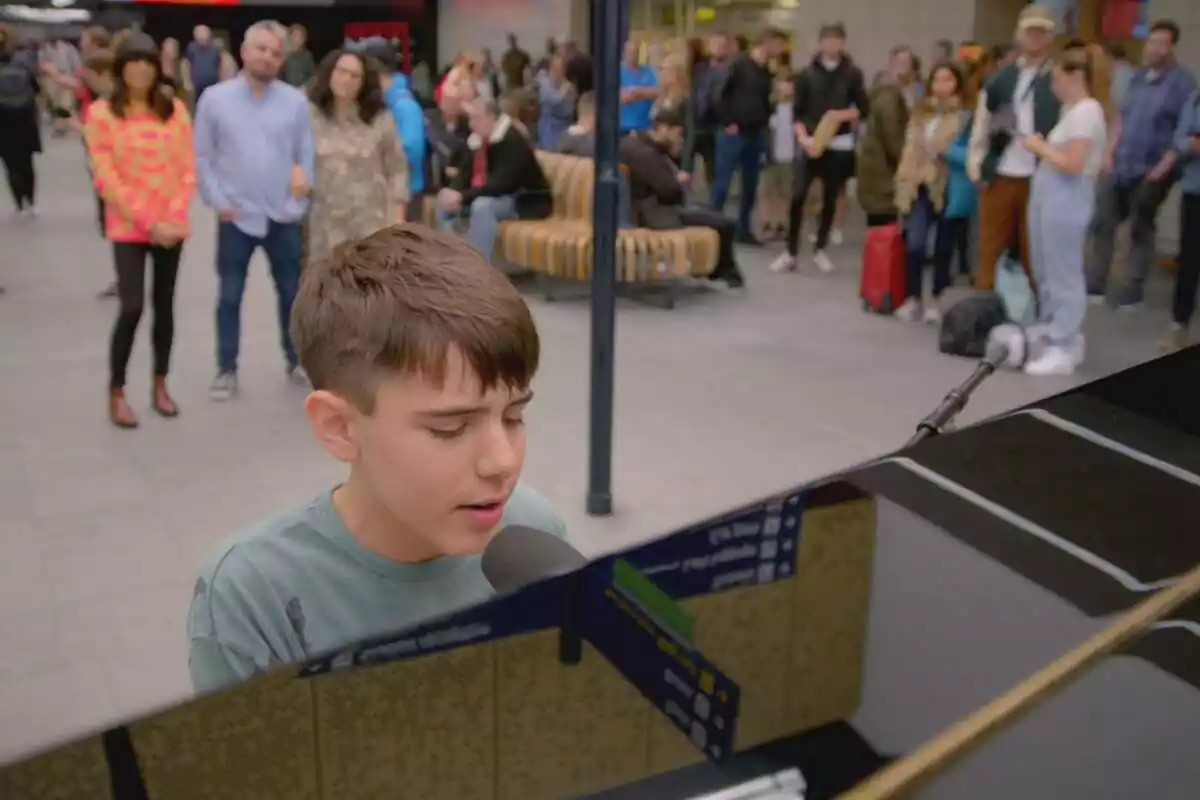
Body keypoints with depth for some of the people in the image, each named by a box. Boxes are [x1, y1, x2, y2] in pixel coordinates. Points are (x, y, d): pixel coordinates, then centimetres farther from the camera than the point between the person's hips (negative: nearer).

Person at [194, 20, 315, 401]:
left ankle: (296, 359, 29)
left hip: (283, 216, 1)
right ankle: (226, 369, 19)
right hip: (236, 216, -1)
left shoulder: (295, 101, 0)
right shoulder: (215, 98, -3)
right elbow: (203, 158, -1)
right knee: (230, 295, 8)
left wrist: (300, 199, -5)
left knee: (292, 292, 12)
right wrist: (218, 202, -7)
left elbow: (307, 154, 3)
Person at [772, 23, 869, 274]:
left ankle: (820, 250, 20)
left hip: (840, 145, 1)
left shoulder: (852, 74, 2)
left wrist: (843, 114, -15)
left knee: (830, 199, 7)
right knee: (797, 197, -10)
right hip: (811, 143, -1)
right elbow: (798, 112, 1)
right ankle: (791, 253, -2)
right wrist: (804, 138, -14)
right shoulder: (807, 74, 1)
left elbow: (864, 109, 4)